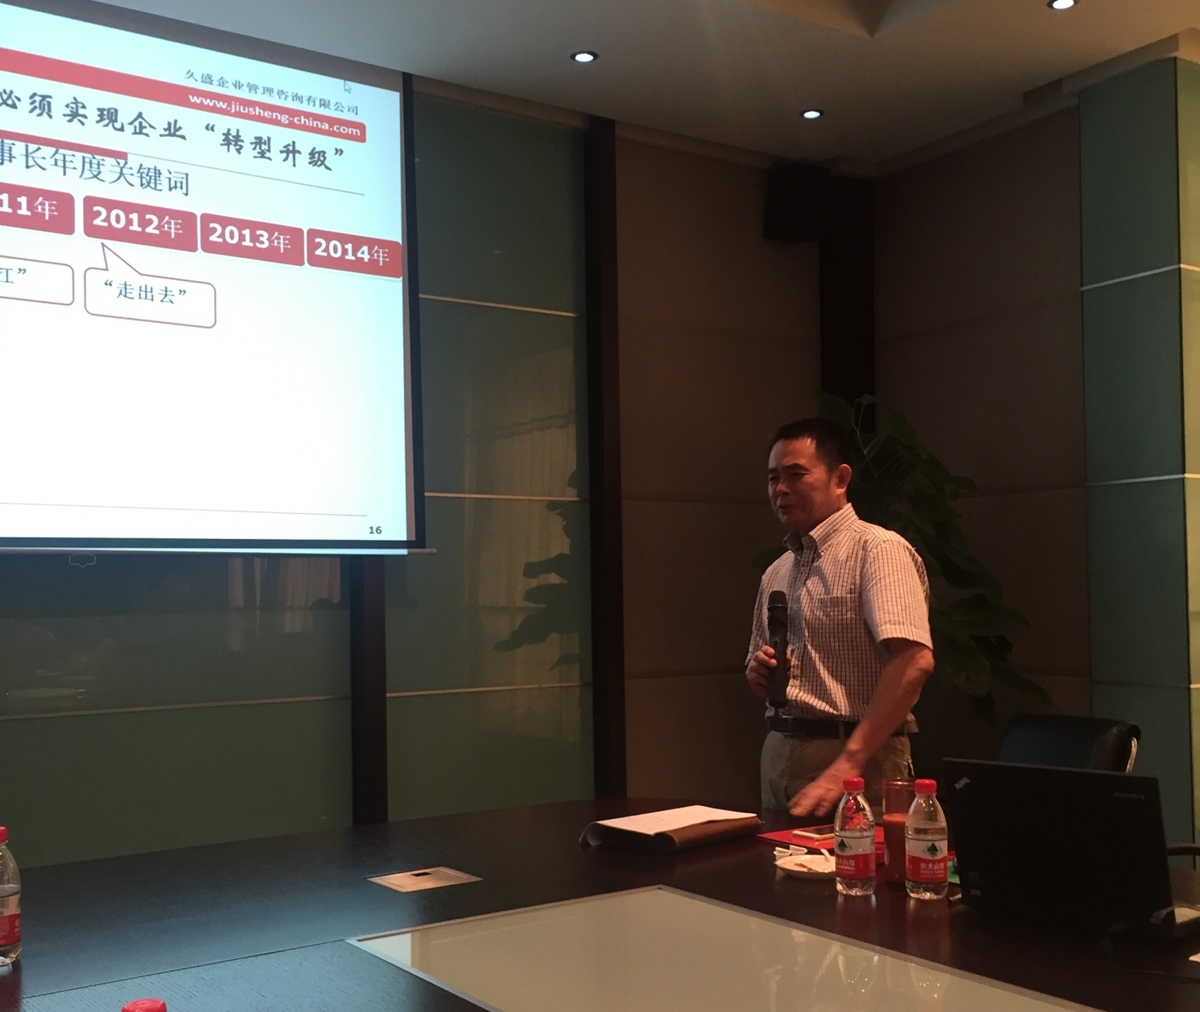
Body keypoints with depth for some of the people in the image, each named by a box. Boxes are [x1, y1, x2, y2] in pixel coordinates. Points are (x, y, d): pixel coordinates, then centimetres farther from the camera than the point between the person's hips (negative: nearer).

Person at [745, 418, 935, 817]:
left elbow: (914, 660, -24)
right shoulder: (776, 572, 13)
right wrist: (757, 673, 0)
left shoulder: (878, 549, -11)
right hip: (779, 754, 7)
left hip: (859, 757, -7)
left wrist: (848, 764, -28)